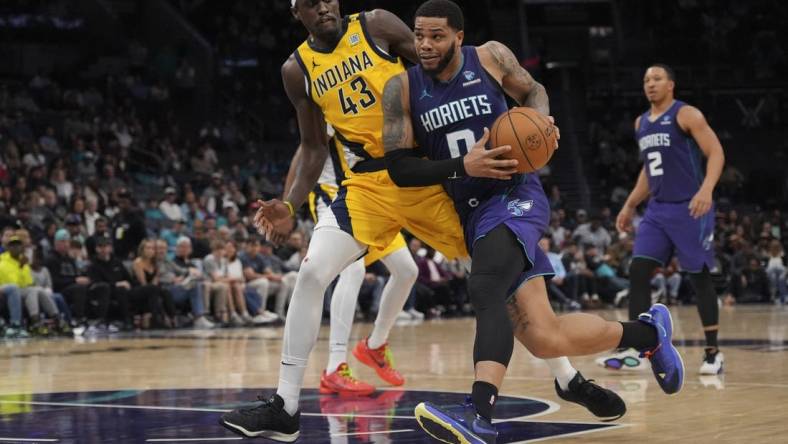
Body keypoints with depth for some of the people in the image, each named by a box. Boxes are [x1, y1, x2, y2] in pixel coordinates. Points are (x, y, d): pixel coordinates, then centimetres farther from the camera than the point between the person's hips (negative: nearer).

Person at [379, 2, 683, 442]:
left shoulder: (491, 57, -2)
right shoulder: (403, 88, 0)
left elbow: (533, 91, 17)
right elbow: (399, 168, -4)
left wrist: (541, 120, -6)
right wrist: (463, 166, -17)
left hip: (516, 196, -3)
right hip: (473, 214, 3)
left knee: (484, 290, -33)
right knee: (546, 340, -3)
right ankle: (647, 331, 22)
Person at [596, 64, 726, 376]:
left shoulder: (687, 115, -7)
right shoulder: (641, 123, 15)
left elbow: (716, 153, -14)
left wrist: (706, 189, -30)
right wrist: (630, 205, 22)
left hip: (689, 208, -7)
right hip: (657, 210, 7)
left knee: (699, 277, -1)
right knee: (638, 272, -4)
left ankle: (713, 351, 8)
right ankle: (634, 351, -3)